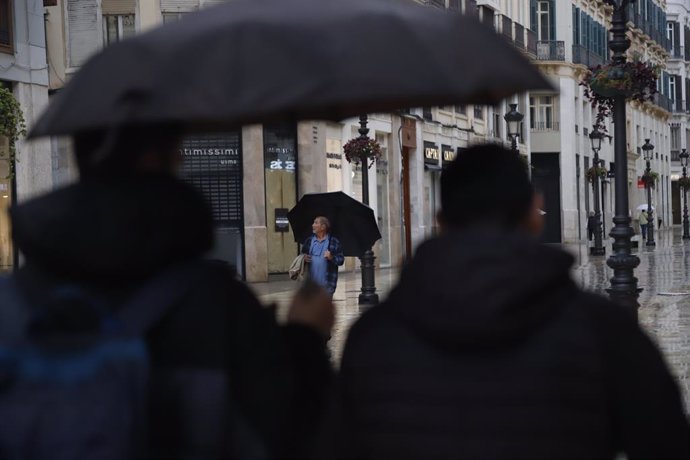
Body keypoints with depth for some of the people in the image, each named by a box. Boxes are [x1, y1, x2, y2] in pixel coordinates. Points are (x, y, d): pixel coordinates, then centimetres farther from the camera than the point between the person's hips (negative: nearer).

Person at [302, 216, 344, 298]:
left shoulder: (334, 242, 0)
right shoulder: (309, 241, 11)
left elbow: (341, 260, 0)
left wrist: (331, 258, -19)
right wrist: (304, 258, -5)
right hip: (311, 283, 3)